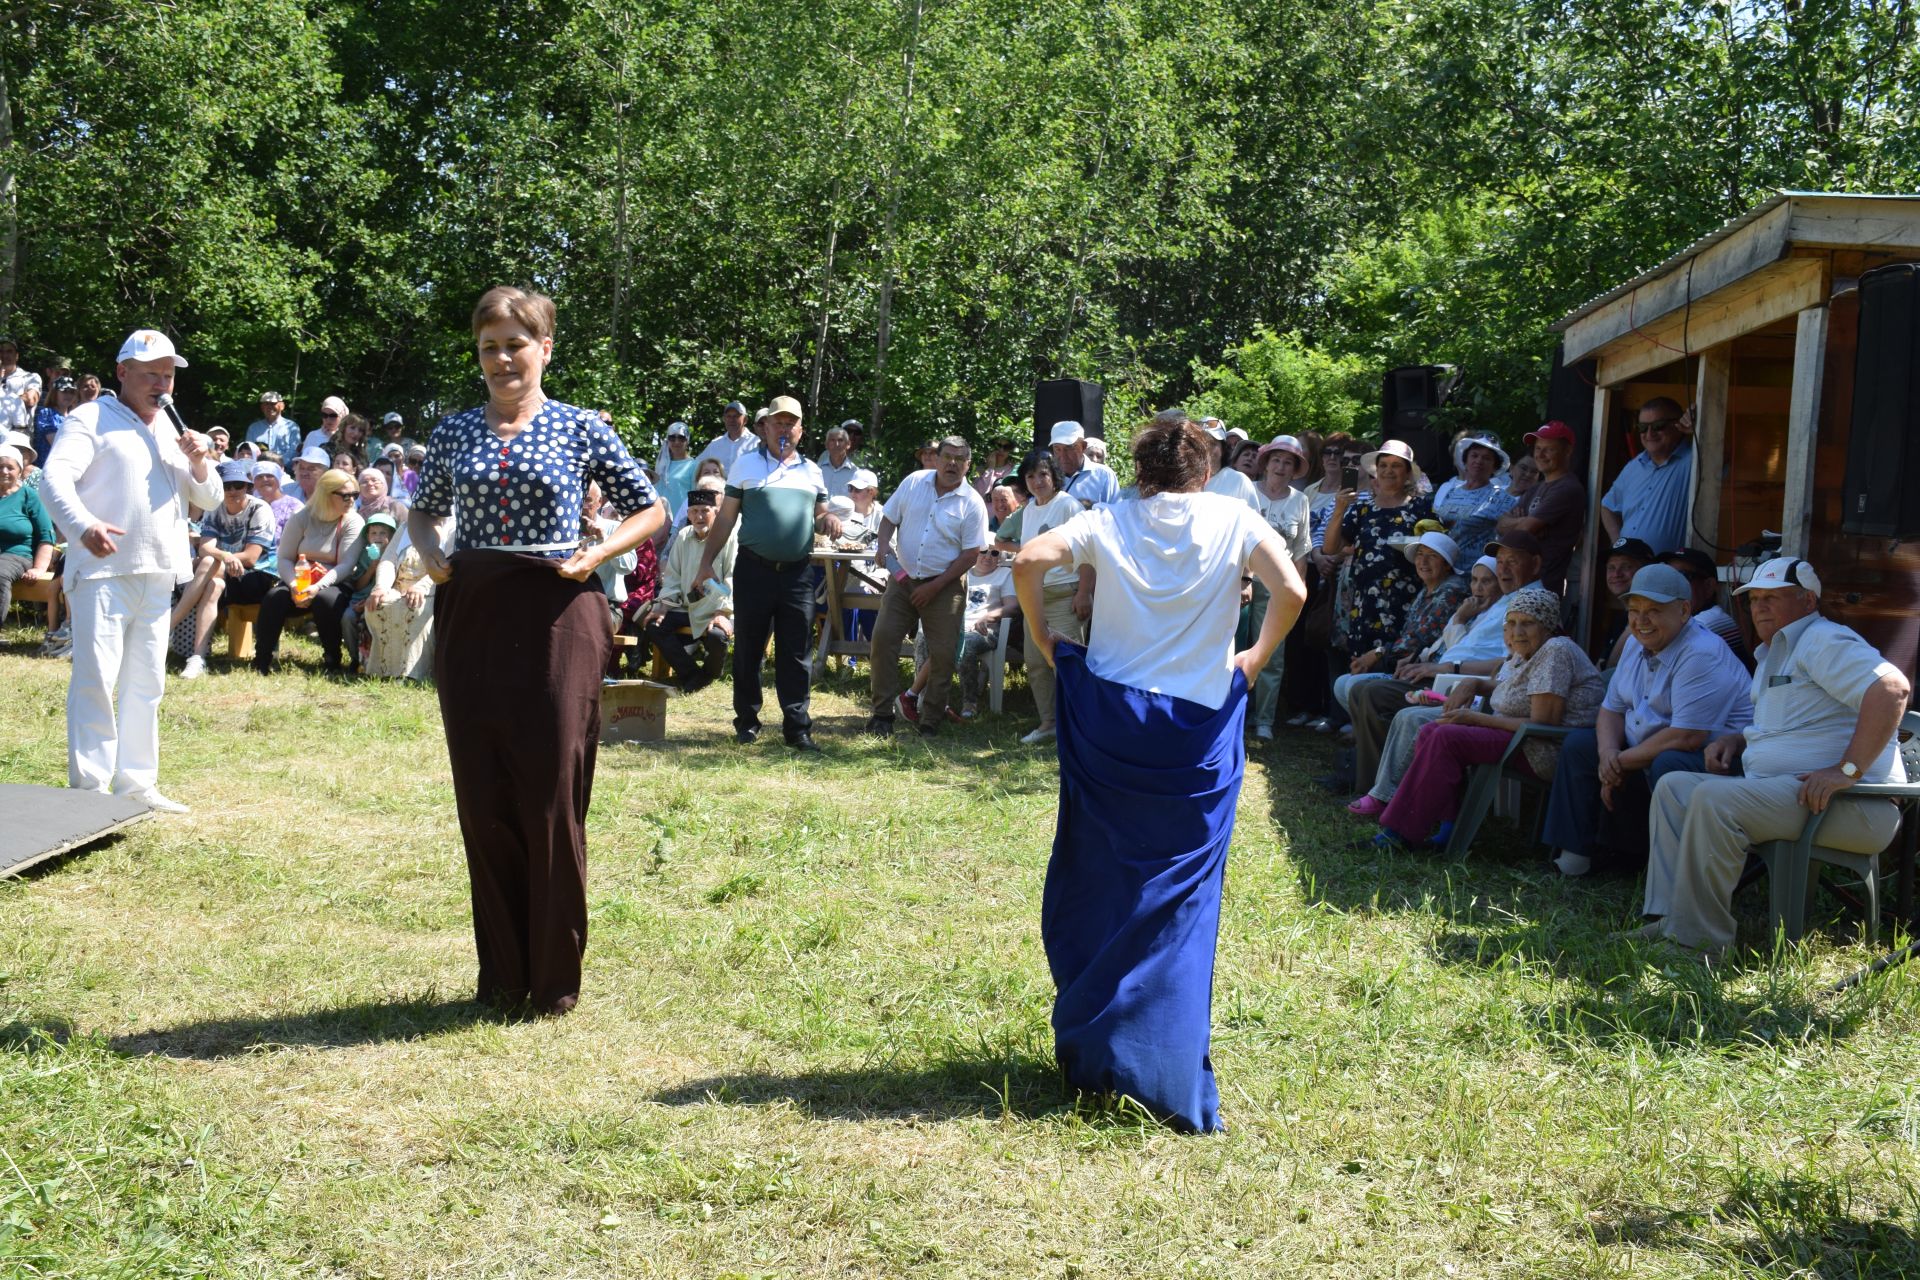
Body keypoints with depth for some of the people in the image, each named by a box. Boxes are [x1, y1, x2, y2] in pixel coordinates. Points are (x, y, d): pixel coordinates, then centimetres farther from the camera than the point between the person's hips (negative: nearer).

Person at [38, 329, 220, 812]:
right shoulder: (91, 419, 0)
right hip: (102, 572, -7)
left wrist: (198, 464, -1)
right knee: (96, 677, -13)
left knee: (146, 683, 10)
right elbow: (55, 478, -15)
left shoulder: (172, 432, 21)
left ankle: (135, 783, 18)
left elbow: (209, 500, 21)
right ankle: (89, 786, -10)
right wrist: (83, 525, -34)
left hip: (158, 577, 7)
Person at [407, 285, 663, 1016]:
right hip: (470, 621, 3)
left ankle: (556, 978, 11)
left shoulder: (580, 428, 1)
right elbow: (423, 510, 24)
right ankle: (501, 974, 19)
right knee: (481, 800, 5)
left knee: (552, 797, -2)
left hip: (555, 622, -3)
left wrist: (596, 556, -8)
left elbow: (649, 509, 7)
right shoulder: (455, 433, 9)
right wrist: (429, 554, 3)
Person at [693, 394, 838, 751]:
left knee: (795, 653, 2)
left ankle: (797, 727, 5)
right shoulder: (747, 464, 4)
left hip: (798, 573, 2)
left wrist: (829, 518, -3)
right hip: (754, 570, -2)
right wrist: (706, 562, 0)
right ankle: (747, 721, 17)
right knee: (748, 650, 6)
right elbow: (726, 518, 5)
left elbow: (818, 517, 21)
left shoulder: (811, 470, 13)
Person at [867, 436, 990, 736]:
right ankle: (882, 712, 3)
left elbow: (971, 554, -9)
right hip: (903, 577, 2)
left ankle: (930, 720, 11)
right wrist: (884, 543, -12)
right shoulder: (914, 482, 2)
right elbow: (889, 517, 10)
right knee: (883, 638, -7)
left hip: (944, 585, -2)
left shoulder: (972, 504, -8)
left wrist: (934, 587, -14)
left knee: (943, 654, -2)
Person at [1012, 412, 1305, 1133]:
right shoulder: (1235, 521, 1)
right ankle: (1171, 1079, 8)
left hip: (1108, 715, 1)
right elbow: (1291, 591, -13)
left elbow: (1029, 562, -9)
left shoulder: (1110, 522, 4)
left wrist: (1041, 639, 3)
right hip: (1199, 724, -1)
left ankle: (1087, 1053, 21)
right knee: (1179, 898, 6)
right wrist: (1255, 660, 2)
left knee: (1093, 879, 13)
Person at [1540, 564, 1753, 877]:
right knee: (1578, 743, 7)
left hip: (1713, 758, -9)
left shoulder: (1702, 655, -22)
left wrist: (1622, 761, -18)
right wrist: (1608, 752, -9)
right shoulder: (1636, 645, 8)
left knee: (1669, 765, -39)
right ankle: (1574, 851, 9)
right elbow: (1612, 709, 14)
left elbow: (1686, 737, -29)